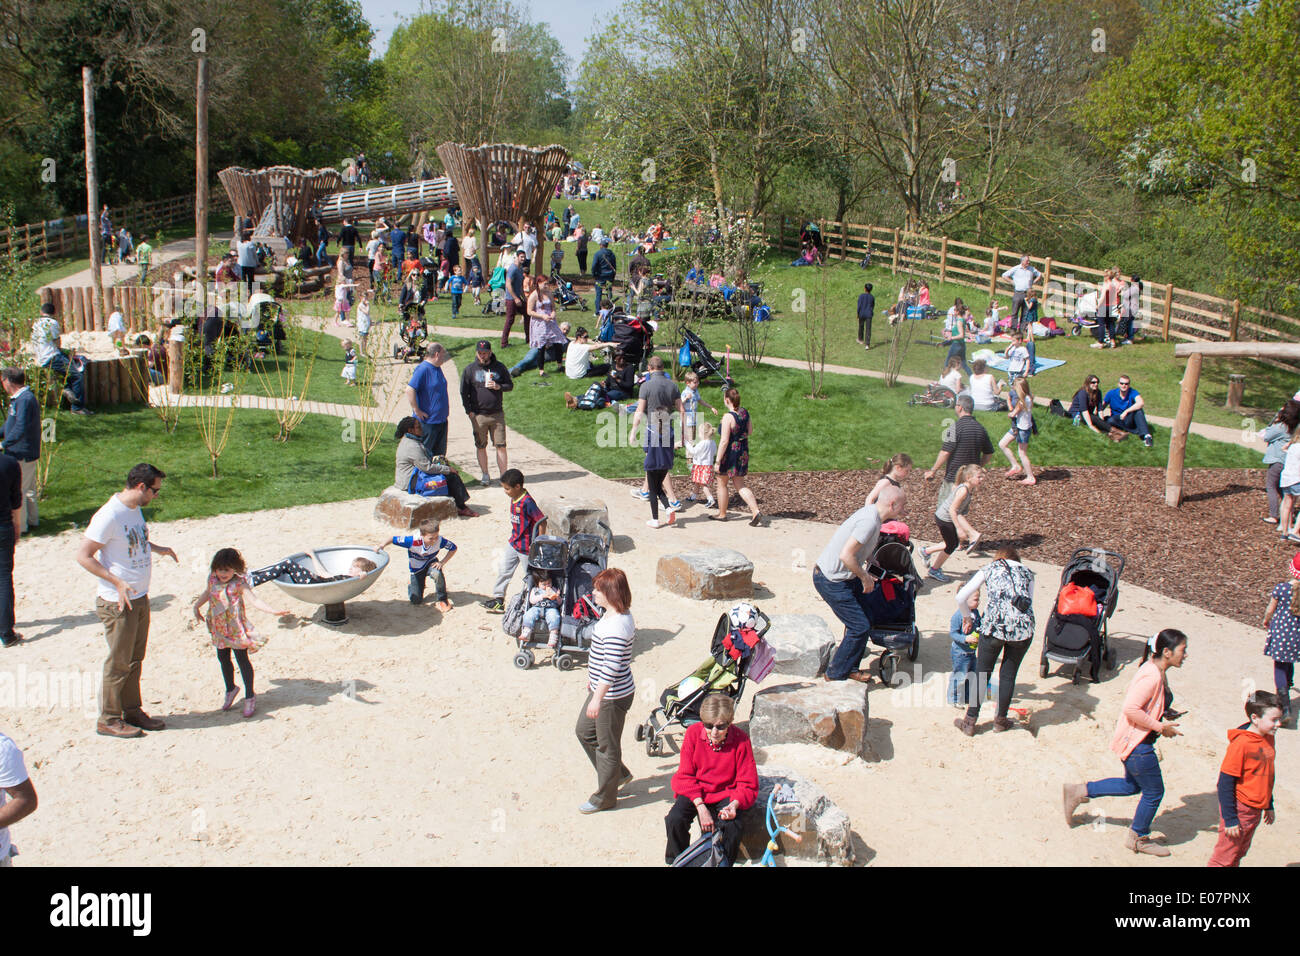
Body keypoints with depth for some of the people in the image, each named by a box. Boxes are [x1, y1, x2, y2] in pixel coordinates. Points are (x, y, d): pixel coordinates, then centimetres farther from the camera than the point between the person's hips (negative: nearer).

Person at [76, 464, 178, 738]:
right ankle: (108, 719, 15)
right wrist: (117, 582, -23)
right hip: (118, 603, -8)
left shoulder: (135, 510, 6)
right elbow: (84, 556, -19)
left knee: (135, 658, 16)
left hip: (140, 598, 8)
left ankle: (132, 710, 28)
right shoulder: (109, 516, -21)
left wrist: (157, 548, 13)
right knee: (119, 662, 2)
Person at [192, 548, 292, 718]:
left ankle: (250, 696, 15)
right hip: (219, 628, 6)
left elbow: (253, 599, -25)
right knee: (223, 658, 18)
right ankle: (230, 689, 41)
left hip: (237, 628, -6)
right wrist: (197, 606, 25)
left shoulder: (239, 584, -18)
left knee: (242, 659, 3)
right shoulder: (213, 580, -2)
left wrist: (274, 611, -36)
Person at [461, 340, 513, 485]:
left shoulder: (499, 367, 4)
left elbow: (510, 385, 10)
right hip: (478, 415, 0)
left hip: (497, 414, 0)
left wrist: (498, 387, -11)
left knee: (501, 446, -2)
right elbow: (464, 392, 4)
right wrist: (469, 411, -3)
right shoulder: (470, 369, 1)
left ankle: (503, 475, 3)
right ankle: (485, 475, 18)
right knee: (481, 446, 7)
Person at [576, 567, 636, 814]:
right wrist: (593, 679, 26)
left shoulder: (616, 627, -29)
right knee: (584, 731, 23)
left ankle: (605, 798, 25)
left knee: (607, 745, 6)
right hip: (602, 690, 11)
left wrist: (597, 698, -28)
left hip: (613, 696, -11)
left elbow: (611, 667, -30)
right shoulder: (613, 615, 4)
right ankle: (619, 774, 37)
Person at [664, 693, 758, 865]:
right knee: (675, 819, -24)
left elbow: (748, 785, -9)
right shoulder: (693, 733, -14)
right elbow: (685, 776, -8)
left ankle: (724, 863, 2)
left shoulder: (741, 740, -16)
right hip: (695, 792, 1)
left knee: (734, 827, -28)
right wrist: (700, 806, -22)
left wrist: (734, 805, -30)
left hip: (726, 793, -1)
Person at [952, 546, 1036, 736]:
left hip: (995, 625, -1)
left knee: (982, 673, 11)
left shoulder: (989, 569, 18)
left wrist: (967, 617, 28)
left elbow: (961, 597, 11)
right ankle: (1000, 720, 28)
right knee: (1008, 674, 17)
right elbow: (1028, 604, 17)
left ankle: (969, 722, 16)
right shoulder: (1027, 573, 22)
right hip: (1023, 628, 2)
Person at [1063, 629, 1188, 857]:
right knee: (1154, 792, 8)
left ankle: (1078, 791, 29)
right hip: (1136, 743, -10)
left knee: (1132, 785, 25)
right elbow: (1131, 709, -32)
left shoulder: (1158, 671, 4)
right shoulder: (1151, 675, -27)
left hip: (1134, 741, 10)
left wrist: (1165, 716, 5)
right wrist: (1160, 727, -22)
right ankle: (1139, 838, 30)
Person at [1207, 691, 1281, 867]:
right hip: (1238, 808, -8)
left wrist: (1269, 805, 23)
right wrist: (1230, 819, -20)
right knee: (1225, 856, 0)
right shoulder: (1241, 743, -23)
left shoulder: (1268, 738, 2)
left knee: (1240, 852, 18)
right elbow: (1225, 783, -21)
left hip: (1255, 810, 8)